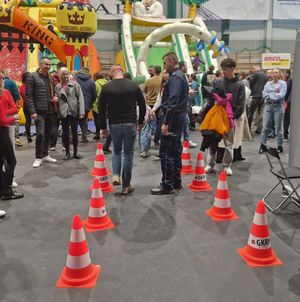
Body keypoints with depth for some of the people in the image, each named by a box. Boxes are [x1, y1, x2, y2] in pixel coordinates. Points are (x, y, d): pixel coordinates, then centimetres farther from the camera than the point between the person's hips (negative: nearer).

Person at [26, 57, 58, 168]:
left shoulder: (50, 78, 15)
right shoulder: (32, 77, -4)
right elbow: (28, 95, -9)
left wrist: (55, 97, 2)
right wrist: (32, 111, -16)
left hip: (50, 111, 6)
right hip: (39, 111, -6)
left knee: (48, 134, 11)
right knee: (40, 134, -12)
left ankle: (45, 155, 24)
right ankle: (38, 158, 2)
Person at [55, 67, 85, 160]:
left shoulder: (74, 84, 0)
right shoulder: (57, 87, 8)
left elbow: (80, 98, -5)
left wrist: (81, 111, -12)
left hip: (74, 112, -2)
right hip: (63, 113, 2)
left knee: (74, 132, 4)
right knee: (65, 133, 6)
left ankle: (75, 152, 17)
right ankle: (67, 152, 17)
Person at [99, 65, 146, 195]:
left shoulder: (106, 87, -1)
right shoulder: (133, 85, 1)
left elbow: (102, 109, 0)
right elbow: (142, 105, 4)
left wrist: (103, 127, 9)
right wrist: (140, 121, 15)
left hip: (114, 124, 1)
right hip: (130, 124, 0)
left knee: (116, 151, 23)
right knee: (128, 154, 7)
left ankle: (116, 175, 6)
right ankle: (126, 186, 11)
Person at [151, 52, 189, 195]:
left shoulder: (175, 77, -14)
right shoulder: (181, 75, 17)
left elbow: (173, 102, -24)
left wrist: (165, 123, -25)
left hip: (173, 118, -10)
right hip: (180, 117, 11)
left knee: (166, 152, -6)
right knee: (175, 150, 15)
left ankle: (167, 185, 0)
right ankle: (176, 181, 24)